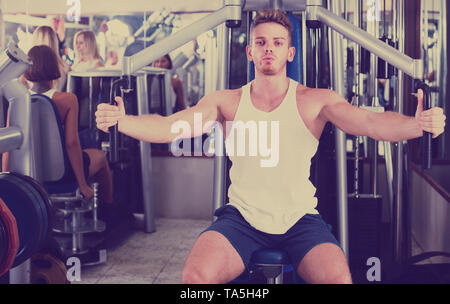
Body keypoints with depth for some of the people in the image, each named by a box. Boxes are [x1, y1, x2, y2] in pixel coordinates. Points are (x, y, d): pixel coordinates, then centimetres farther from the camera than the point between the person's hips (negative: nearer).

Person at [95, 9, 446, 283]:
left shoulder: (315, 101, 0)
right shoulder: (227, 101, 3)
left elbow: (369, 122, -14)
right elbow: (169, 127, -7)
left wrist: (417, 124, -35)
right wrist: (121, 121, -26)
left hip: (300, 218, 0)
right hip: (242, 217, 1)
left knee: (338, 278, -25)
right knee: (196, 274, -25)